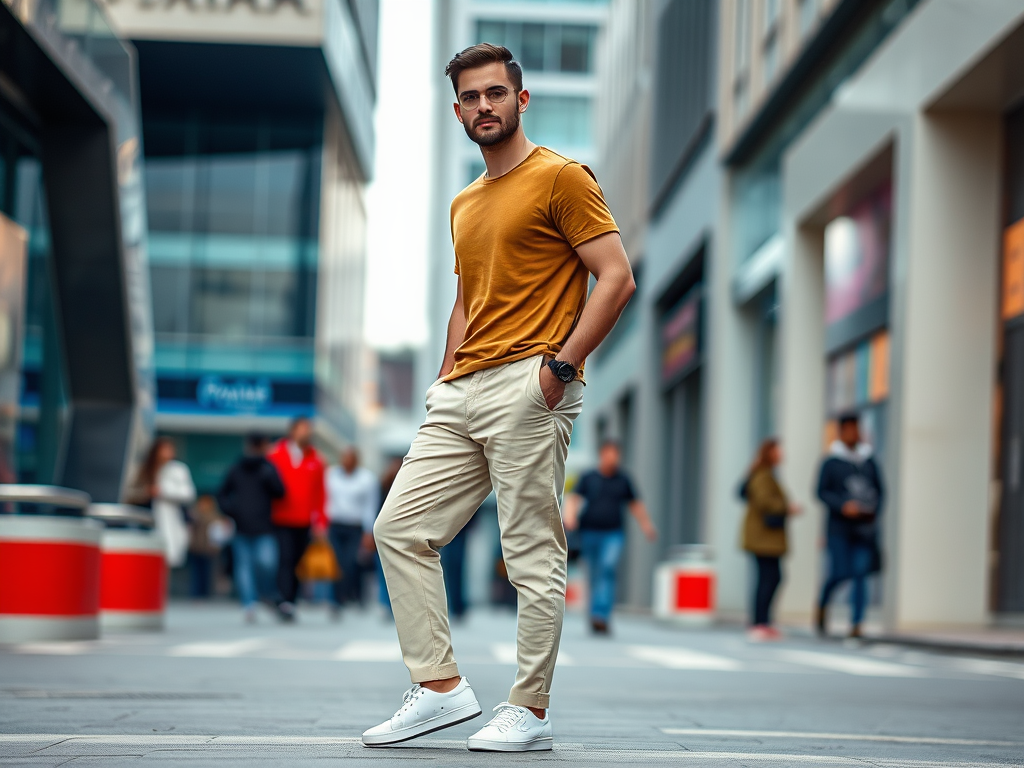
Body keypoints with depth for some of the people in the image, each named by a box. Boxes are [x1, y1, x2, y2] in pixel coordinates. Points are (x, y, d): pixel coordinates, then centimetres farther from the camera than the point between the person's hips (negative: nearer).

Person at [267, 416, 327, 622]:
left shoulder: (315, 461, 9)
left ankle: (288, 604, 13)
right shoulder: (276, 456, 0)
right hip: (281, 520, -3)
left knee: (297, 563, 6)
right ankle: (285, 603, -21)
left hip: (304, 522, 3)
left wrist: (320, 521, 4)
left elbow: (319, 494, 10)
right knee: (285, 559, -14)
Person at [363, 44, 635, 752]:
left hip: (527, 390, -9)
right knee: (400, 527, 3)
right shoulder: (465, 204, 22)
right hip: (461, 395, 9)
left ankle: (530, 710, 3)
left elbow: (617, 278, -9)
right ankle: (442, 687, 7)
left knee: (534, 555, -5)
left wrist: (560, 364, -16)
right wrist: (448, 378, 15)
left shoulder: (560, 178, -2)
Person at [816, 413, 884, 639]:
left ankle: (856, 624, 0)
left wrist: (875, 509, 1)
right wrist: (842, 505, -16)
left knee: (861, 574, -3)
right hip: (840, 527, -3)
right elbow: (822, 491, -2)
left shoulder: (869, 461, 10)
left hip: (865, 527, 3)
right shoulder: (831, 462, -1)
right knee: (840, 573, -9)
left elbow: (879, 489, 17)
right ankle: (822, 605, 21)